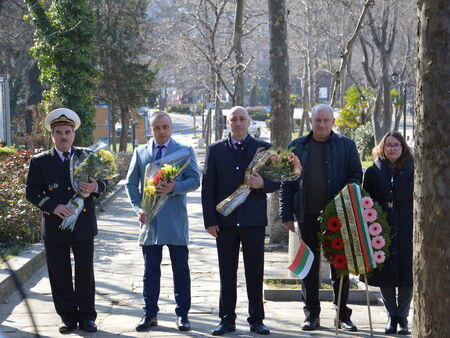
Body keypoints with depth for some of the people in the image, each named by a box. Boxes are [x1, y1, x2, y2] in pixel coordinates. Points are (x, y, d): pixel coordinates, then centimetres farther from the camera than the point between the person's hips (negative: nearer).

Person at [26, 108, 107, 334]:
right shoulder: (40, 161, 2)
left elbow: (101, 183, 5)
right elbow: (31, 191, -3)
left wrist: (95, 187, -21)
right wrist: (52, 206, -19)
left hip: (84, 226, 0)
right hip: (54, 227, 0)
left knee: (85, 273, 5)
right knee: (59, 275, 5)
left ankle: (86, 316, 15)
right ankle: (68, 317, 16)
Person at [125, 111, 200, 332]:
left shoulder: (185, 151, 5)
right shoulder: (140, 152, 12)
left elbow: (194, 180, -3)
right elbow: (131, 183, 10)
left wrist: (175, 188, -21)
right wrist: (138, 208, -5)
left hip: (176, 220, -2)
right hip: (149, 218, 2)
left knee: (181, 269, 3)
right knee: (150, 270, 7)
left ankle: (182, 314, 11)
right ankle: (150, 314, 14)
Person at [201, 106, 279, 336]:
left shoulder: (263, 148, 6)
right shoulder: (216, 149, 7)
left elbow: (276, 182, 7)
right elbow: (207, 187, 4)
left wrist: (262, 184, -16)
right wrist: (210, 220, -3)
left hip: (254, 220, 0)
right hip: (225, 221, 1)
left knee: (255, 272, 4)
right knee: (227, 273, 5)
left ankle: (256, 319, 13)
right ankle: (227, 319, 13)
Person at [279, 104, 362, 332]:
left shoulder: (346, 145, 5)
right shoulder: (297, 147, 8)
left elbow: (356, 176, 3)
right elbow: (286, 182, 7)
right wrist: (286, 214, 1)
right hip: (308, 215, 1)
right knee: (309, 266, 7)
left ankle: (342, 315, 13)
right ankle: (311, 315, 15)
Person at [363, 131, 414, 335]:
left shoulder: (412, 171, 5)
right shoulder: (373, 172, 7)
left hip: (406, 230, -1)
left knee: (407, 273, -2)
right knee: (385, 274, 3)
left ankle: (403, 317, 12)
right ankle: (391, 316, 17)